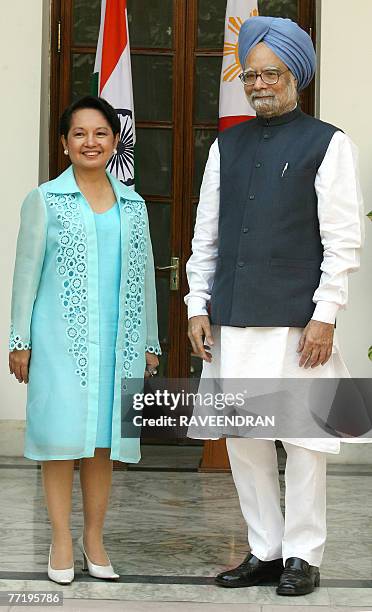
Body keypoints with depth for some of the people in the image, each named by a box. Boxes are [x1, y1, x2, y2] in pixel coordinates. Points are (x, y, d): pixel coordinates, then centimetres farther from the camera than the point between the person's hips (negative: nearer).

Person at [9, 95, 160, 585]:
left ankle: (94, 538, 16)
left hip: (118, 341, 3)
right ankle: (62, 542, 9)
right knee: (61, 436, -1)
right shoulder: (45, 200, 2)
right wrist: (20, 340, -3)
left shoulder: (133, 205, 12)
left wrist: (150, 342, 14)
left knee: (104, 439, 6)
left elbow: (144, 275, 15)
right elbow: (27, 272, 1)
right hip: (61, 339, -3)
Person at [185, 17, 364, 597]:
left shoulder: (327, 144, 1)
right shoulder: (227, 144, 15)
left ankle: (302, 556, 14)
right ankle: (264, 551, 21)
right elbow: (206, 231, 15)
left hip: (295, 321, -5)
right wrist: (198, 304, 7)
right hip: (232, 320, 5)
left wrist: (325, 316, -11)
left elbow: (344, 238, -4)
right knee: (243, 436, 9)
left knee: (302, 437, 0)